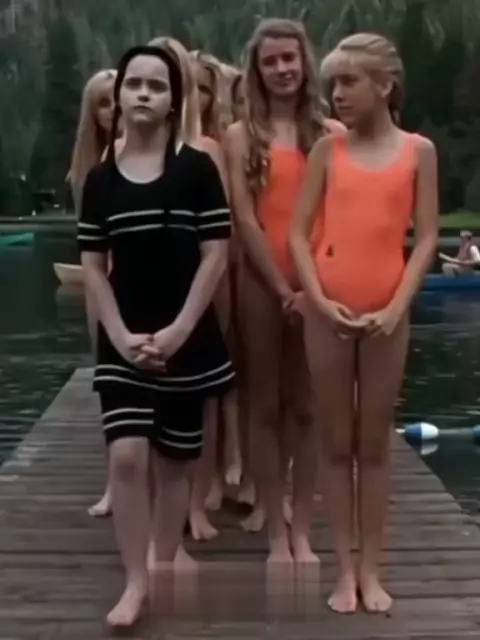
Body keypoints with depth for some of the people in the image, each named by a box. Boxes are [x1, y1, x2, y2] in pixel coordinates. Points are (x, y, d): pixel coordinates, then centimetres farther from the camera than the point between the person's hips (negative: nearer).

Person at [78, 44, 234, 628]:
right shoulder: (100, 178, 3)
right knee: (126, 456, -10)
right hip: (123, 341, 1)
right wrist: (122, 336, -9)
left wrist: (178, 331, -14)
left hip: (189, 339, -1)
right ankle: (135, 582, 3)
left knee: (173, 462, 9)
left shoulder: (197, 168, -4)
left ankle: (165, 571, 24)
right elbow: (92, 266, 3)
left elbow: (215, 256, -7)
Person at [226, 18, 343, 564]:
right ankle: (276, 533, 14)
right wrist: (282, 288, -9)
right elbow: (244, 218, -4)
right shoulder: (242, 136, 3)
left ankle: (302, 531, 15)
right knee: (266, 405, 5)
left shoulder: (330, 133, 4)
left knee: (305, 405, 7)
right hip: (262, 282, 0)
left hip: (316, 284, 1)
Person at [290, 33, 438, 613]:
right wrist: (319, 300, -11)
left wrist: (396, 308, -11)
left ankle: (371, 570, 19)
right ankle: (345, 570, 17)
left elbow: (426, 238, -1)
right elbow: (298, 233, 1)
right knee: (336, 444, 7)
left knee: (375, 444, 8)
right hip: (327, 312, 1)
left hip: (386, 316, 0)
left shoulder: (418, 151, 2)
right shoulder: (328, 149, 3)